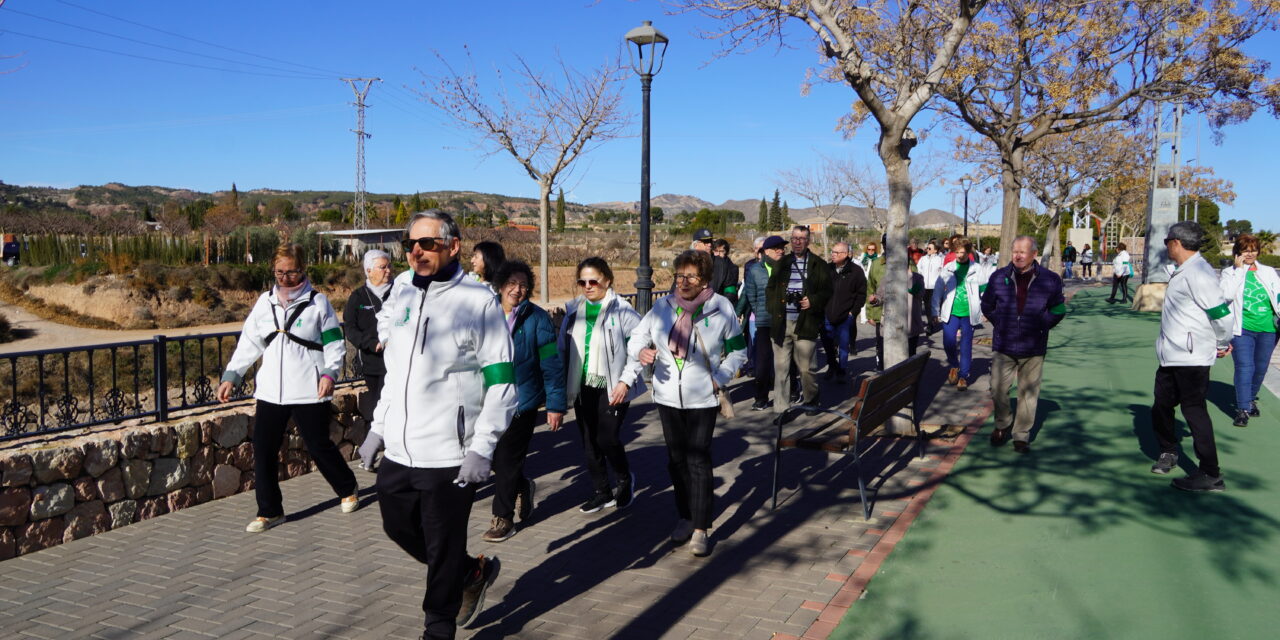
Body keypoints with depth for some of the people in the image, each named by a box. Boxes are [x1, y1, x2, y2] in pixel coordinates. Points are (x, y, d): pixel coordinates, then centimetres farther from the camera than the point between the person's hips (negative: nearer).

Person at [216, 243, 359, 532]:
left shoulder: (317, 302, -2)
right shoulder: (265, 302, 10)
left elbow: (334, 343, -1)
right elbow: (249, 343, 13)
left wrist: (329, 373, -15)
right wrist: (231, 376, 7)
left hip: (308, 391, -4)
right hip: (270, 391, 4)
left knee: (319, 446, 5)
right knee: (264, 450, 1)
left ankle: (348, 490, 30)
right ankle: (269, 511, 15)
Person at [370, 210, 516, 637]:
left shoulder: (478, 301, -9)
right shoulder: (401, 299, 11)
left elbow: (501, 383, -11)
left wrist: (482, 448, -17)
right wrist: (379, 428, 18)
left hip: (449, 457, -7)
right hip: (398, 453, 7)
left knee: (443, 552, 4)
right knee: (399, 528, 20)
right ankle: (474, 572, 41)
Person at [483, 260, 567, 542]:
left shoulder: (537, 318, -8)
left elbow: (552, 364, -9)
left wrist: (556, 404, -11)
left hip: (523, 401, -4)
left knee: (508, 460, 1)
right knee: (496, 458, 12)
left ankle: (503, 517, 17)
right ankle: (523, 487, 41)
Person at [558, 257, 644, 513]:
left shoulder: (622, 311, -11)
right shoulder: (573, 310, 6)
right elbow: (563, 348, 12)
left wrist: (625, 381, -15)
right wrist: (562, 384, 6)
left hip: (612, 388, -6)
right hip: (583, 387, 6)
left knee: (607, 439, -8)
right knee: (589, 442, 11)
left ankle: (625, 479, 21)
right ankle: (601, 492, 26)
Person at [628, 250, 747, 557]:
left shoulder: (721, 308, -6)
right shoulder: (663, 306, 1)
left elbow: (738, 350, 5)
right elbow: (638, 336, 6)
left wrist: (719, 378, -7)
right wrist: (641, 352, -17)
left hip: (703, 397, -4)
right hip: (668, 395, 4)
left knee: (698, 460, -7)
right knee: (676, 459, 13)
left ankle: (700, 529, 0)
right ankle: (685, 517, 29)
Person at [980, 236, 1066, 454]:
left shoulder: (1050, 280, -2)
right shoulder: (999, 277, 0)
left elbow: (1058, 309, 9)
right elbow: (987, 305, 13)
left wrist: (1041, 326, 1)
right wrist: (1000, 324, 7)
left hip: (1033, 348, 0)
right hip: (1003, 346, 1)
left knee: (1028, 393, 5)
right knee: (998, 389, 1)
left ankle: (1022, 435, 17)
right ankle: (1003, 425, 26)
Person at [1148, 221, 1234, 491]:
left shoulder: (1198, 273, -19)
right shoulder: (1183, 271, 13)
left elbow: (1222, 314, -22)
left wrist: (1222, 345, -7)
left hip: (1192, 358, -10)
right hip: (1171, 357, 10)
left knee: (1194, 411, -3)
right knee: (1160, 408, 18)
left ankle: (1211, 475, 5)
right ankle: (1168, 453, 38)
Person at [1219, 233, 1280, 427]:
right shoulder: (1229, 273, 2)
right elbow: (1227, 294, -16)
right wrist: (1239, 269, -12)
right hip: (1242, 329, -3)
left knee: (1260, 368, 12)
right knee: (1245, 366, -11)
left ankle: (1250, 398, 34)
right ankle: (1243, 409, -8)